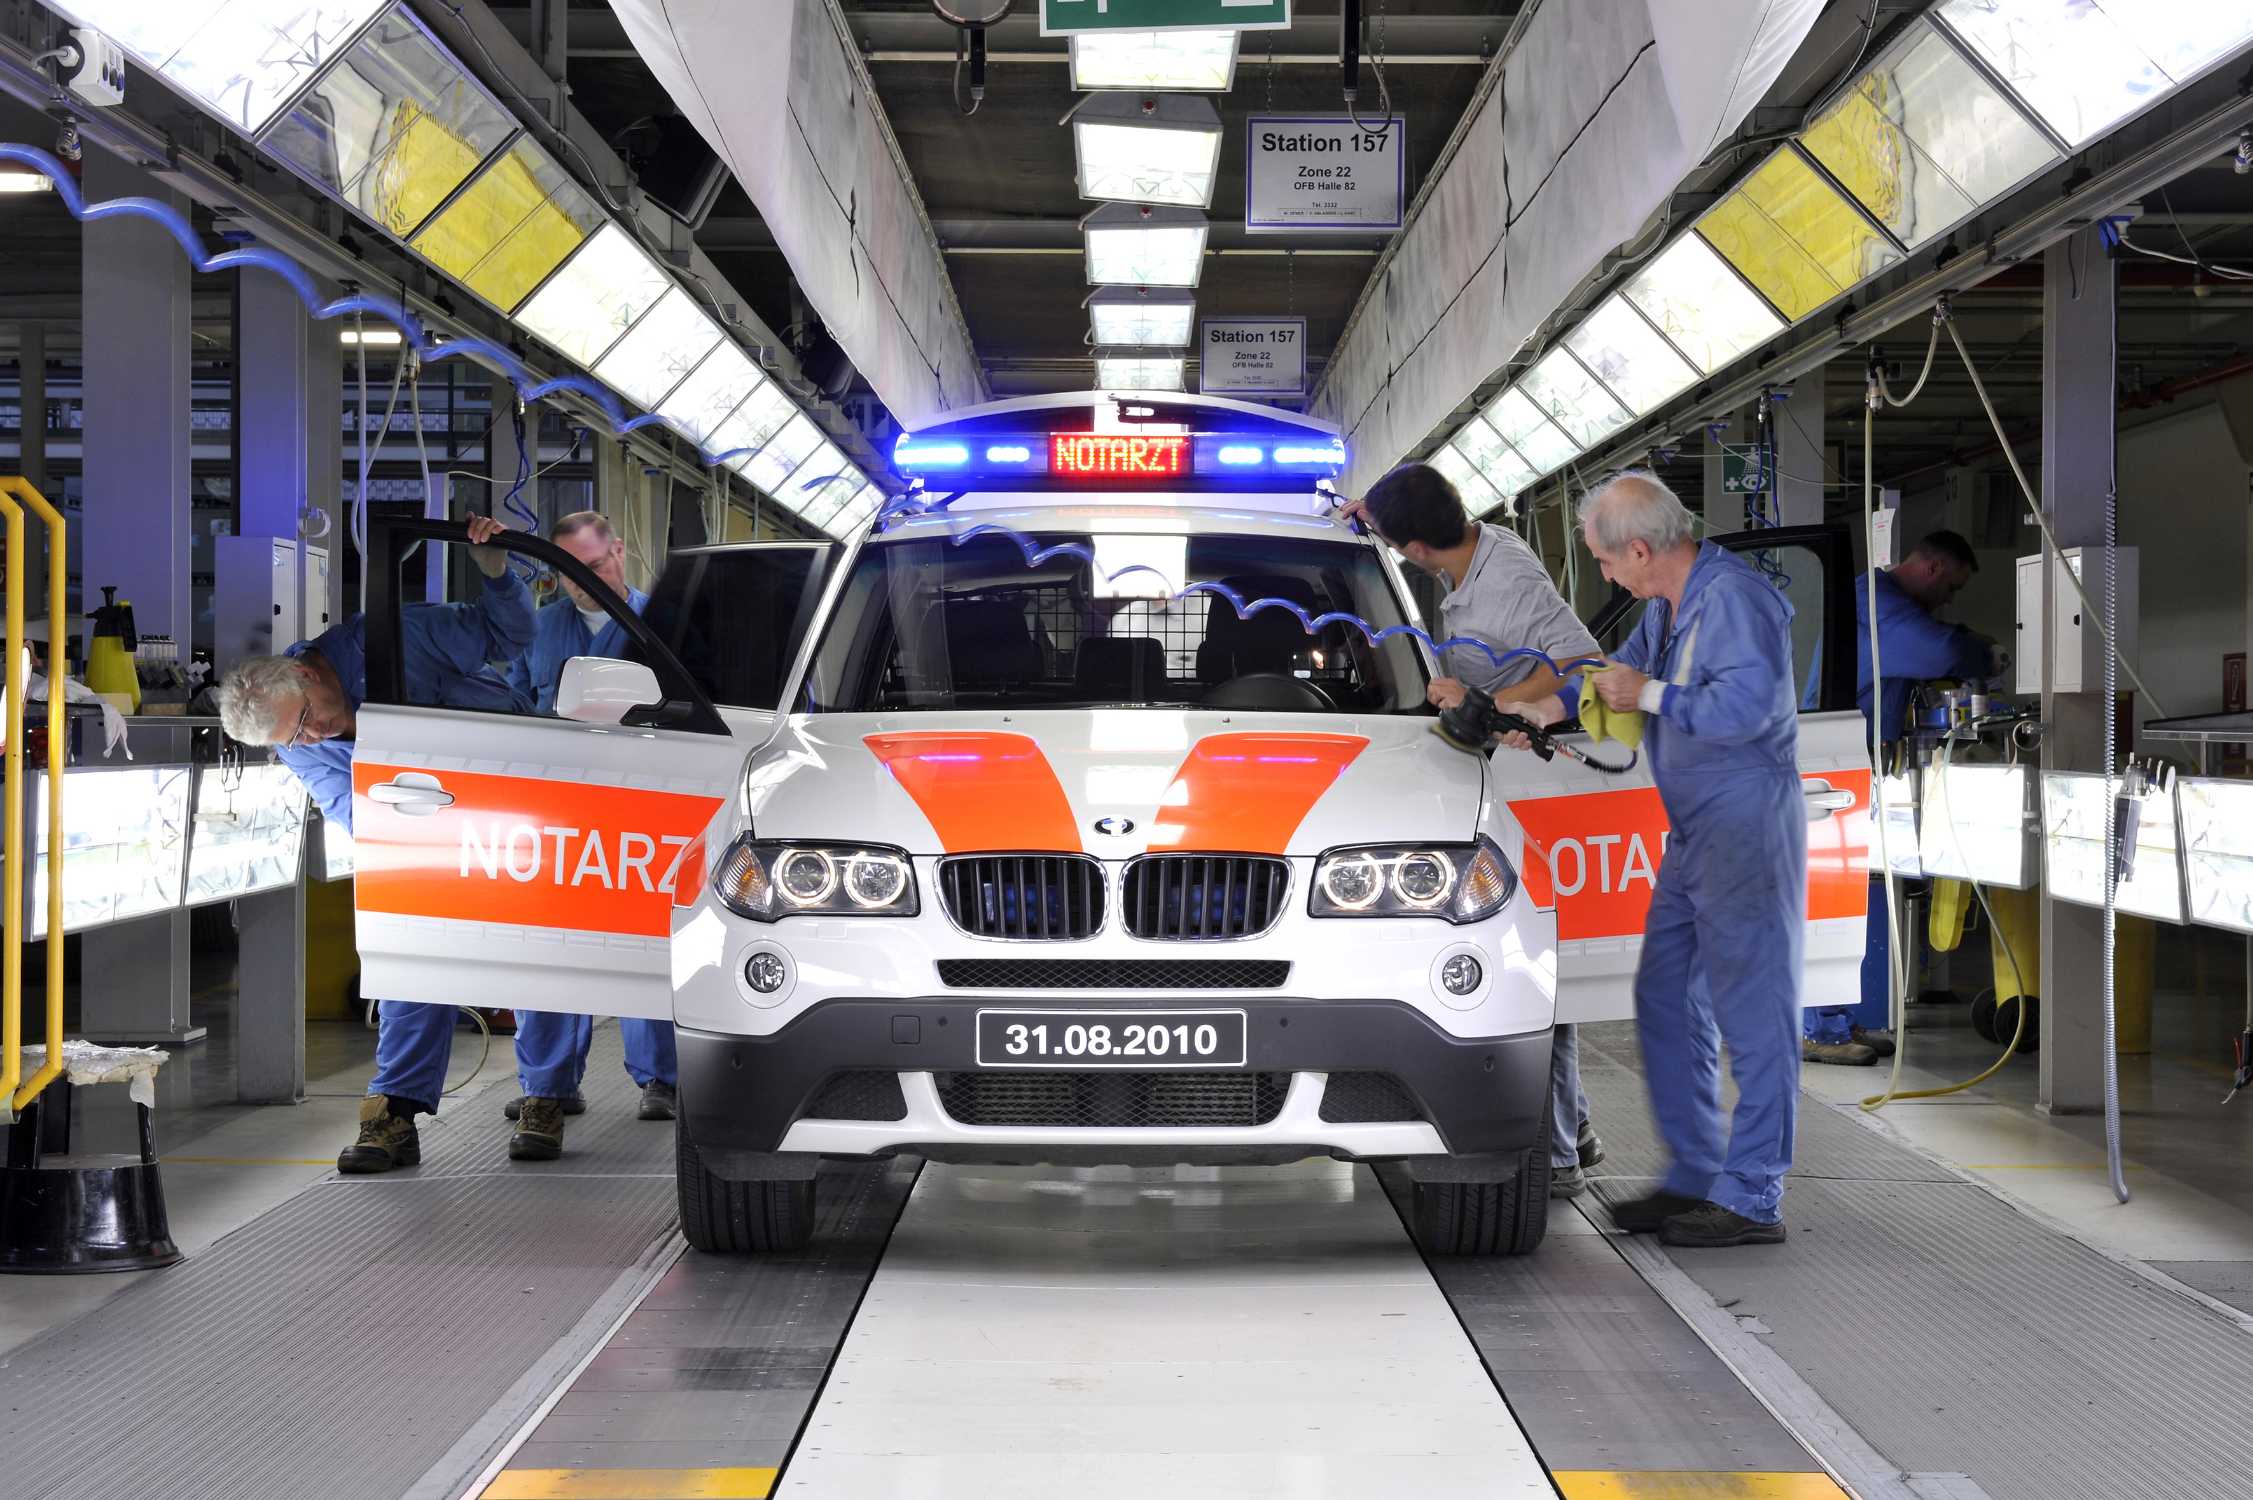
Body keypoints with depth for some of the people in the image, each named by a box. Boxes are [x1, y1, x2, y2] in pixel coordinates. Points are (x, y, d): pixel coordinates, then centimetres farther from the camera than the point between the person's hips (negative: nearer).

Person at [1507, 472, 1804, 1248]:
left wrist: (1650, 695, -17)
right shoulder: (1668, 606, 14)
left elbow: (1750, 703, -28)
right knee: (1667, 1000, 13)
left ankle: (1751, 1199, -2)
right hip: (1692, 832, 10)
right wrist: (1541, 712, 31)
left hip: (1747, 826, -10)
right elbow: (1624, 669, 32)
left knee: (1753, 1010, -6)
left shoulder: (1735, 596, -17)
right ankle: (1693, 1177, 21)